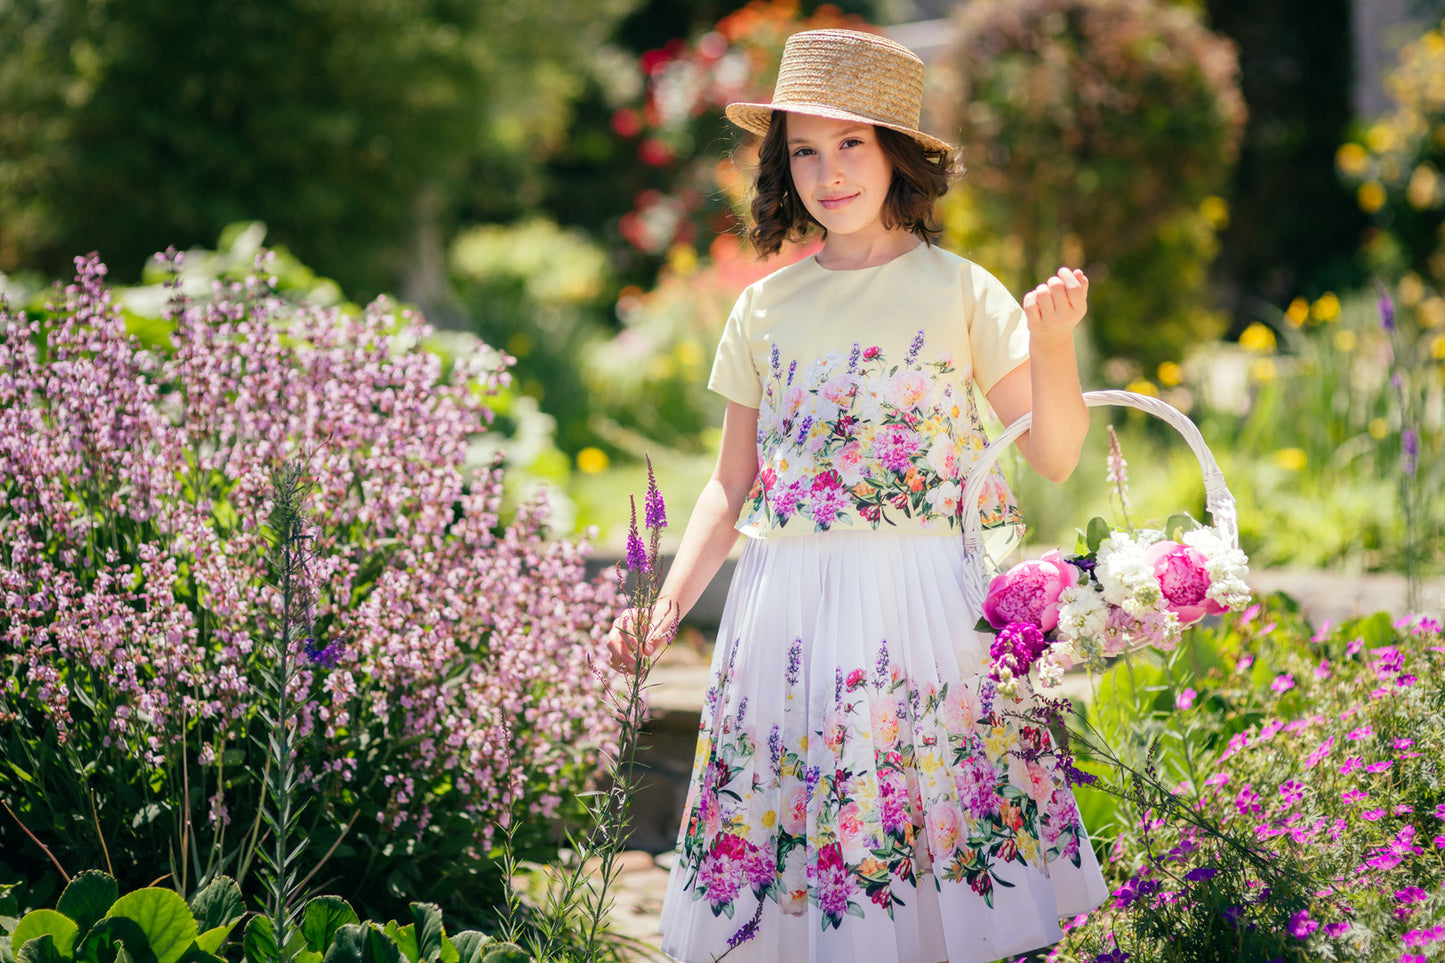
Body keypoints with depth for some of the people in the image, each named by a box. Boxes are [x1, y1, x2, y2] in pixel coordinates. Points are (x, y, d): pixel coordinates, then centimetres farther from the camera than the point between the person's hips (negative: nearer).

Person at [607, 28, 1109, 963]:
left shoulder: (958, 291, 2)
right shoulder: (766, 309, 10)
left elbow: (1055, 458, 1)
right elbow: (731, 486, 16)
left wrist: (1054, 344, -16)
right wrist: (665, 608, 5)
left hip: (926, 610, -3)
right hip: (787, 612, 3)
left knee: (938, 820, -5)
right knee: (784, 812, 2)